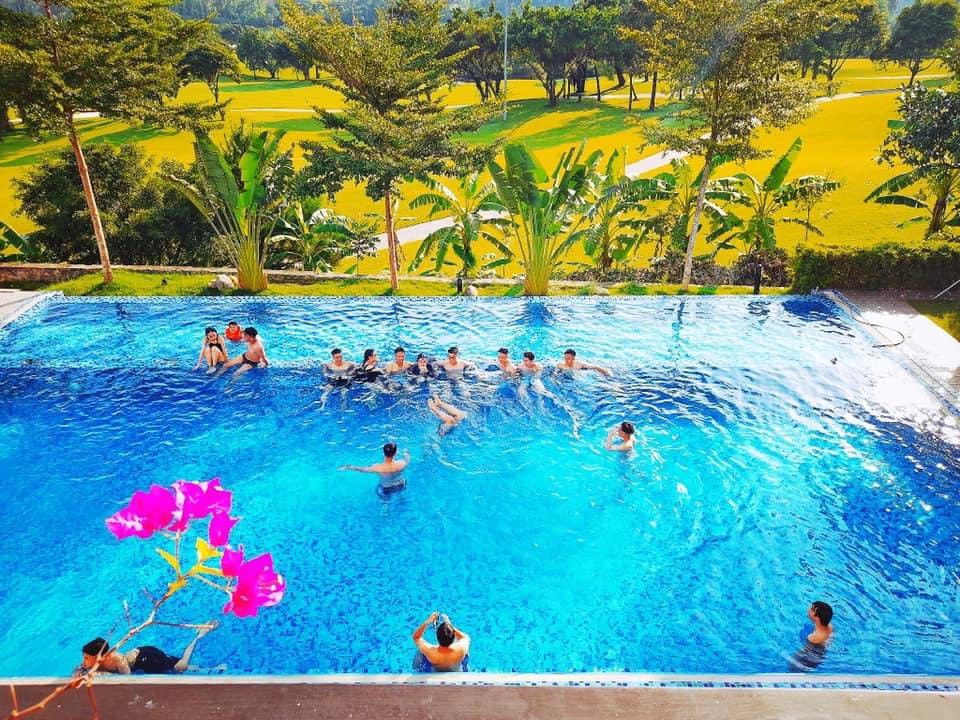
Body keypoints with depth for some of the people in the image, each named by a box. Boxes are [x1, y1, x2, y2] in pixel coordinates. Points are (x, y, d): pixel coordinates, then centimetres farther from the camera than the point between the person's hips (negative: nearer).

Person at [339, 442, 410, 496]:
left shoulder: (377, 468, -34)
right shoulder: (401, 464, -33)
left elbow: (361, 469, -17)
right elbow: (407, 460, -8)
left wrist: (347, 467, 0)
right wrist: (406, 453, 16)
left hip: (386, 490, -1)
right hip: (401, 486, 1)